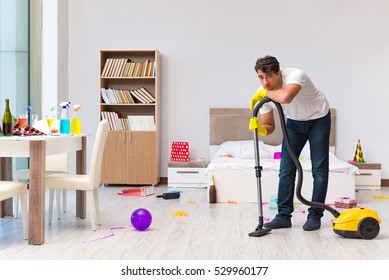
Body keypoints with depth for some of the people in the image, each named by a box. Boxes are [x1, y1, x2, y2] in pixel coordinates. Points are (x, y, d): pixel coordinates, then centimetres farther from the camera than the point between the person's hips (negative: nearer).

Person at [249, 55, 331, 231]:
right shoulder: (262, 94, -18)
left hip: (318, 119, -5)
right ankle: (284, 215, 4)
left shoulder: (295, 75, -35)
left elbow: (285, 97, -58)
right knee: (286, 168, -2)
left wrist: (265, 92, -39)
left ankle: (315, 216, 4)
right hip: (294, 122, 5)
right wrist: (260, 129, -32)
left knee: (319, 170, -5)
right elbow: (269, 127, -9)